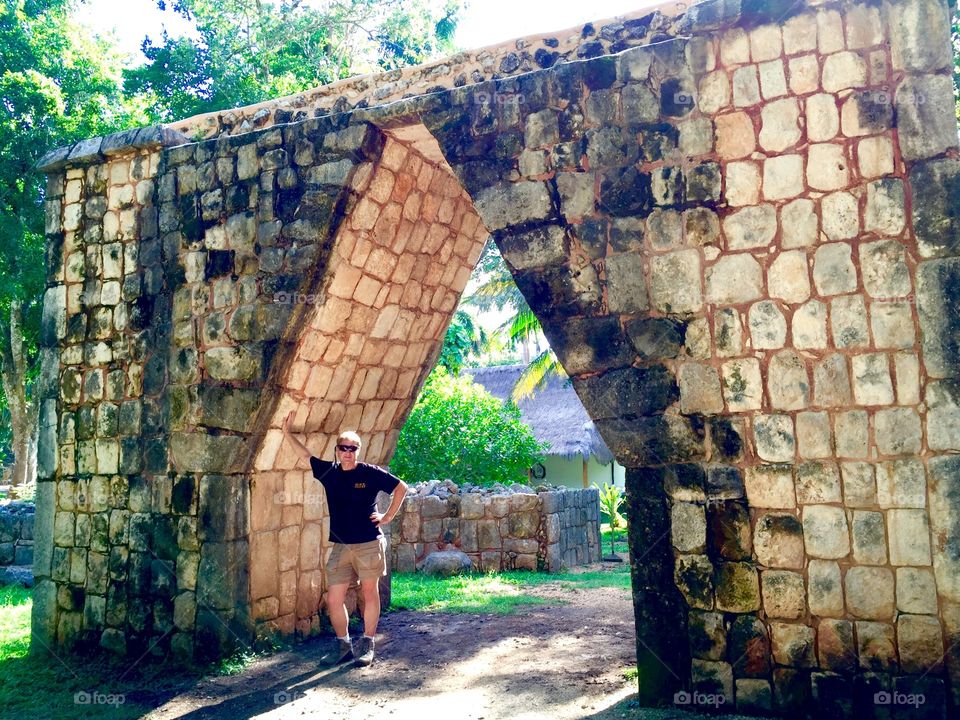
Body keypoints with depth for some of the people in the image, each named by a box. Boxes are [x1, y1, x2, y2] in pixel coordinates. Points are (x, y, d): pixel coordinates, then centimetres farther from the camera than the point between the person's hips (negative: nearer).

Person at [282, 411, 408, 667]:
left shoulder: (370, 473, -6)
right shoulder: (329, 472, 5)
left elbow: (401, 487, 0)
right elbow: (305, 455, 16)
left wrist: (388, 516, -2)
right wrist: (287, 432, 13)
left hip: (369, 544, -4)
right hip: (340, 547, 4)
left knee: (369, 593, 5)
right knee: (333, 600, 3)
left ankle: (367, 645, 16)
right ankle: (343, 646, 20)